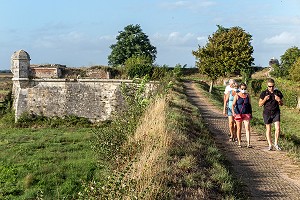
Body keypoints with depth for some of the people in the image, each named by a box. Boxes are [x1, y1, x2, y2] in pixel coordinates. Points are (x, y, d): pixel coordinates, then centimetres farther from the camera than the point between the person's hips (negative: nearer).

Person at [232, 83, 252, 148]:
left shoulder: (247, 95, 8)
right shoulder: (237, 95, -1)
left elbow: (250, 105, 16)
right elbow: (233, 105, -4)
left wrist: (251, 113, 15)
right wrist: (233, 112, -17)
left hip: (246, 114, 2)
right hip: (238, 114, -2)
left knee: (247, 128, -9)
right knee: (239, 128, 6)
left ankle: (248, 143, -12)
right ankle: (239, 143, 17)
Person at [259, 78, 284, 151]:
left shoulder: (278, 92, 3)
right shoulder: (264, 93, -1)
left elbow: (281, 104, 12)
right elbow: (260, 104, 3)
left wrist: (279, 100, -10)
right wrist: (264, 99, -16)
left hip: (276, 113, 1)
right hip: (267, 113, -1)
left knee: (277, 128, -10)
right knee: (268, 129, 5)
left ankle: (276, 143, 6)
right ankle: (270, 145, 14)